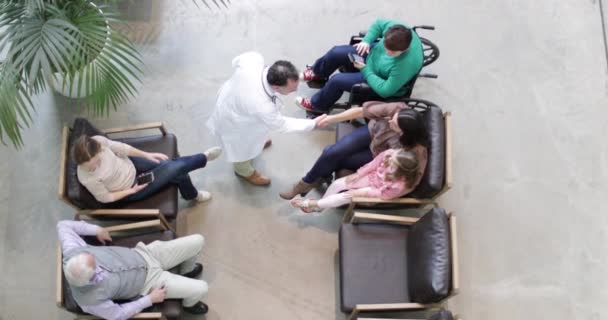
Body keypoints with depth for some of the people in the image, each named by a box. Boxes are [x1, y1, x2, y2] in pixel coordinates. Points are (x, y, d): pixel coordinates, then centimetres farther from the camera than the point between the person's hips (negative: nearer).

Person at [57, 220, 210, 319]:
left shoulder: (74, 252, -25)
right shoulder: (90, 300, -31)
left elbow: (63, 225, -5)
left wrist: (95, 229, -6)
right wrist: (150, 299, -10)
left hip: (145, 254, 4)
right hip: (147, 282, -4)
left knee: (197, 241, 2)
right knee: (201, 288, -8)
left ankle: (187, 270, 39)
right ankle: (190, 303, 32)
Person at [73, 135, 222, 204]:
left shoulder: (97, 141, -24)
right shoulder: (88, 178, -35)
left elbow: (119, 147, -6)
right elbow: (105, 198, -18)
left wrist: (146, 154, -5)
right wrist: (132, 190, -16)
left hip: (129, 164, 5)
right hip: (131, 188, -5)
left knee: (175, 167, 0)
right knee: (178, 168, -8)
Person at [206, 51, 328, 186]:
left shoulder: (253, 59, -34)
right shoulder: (262, 106, -45)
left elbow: (236, 61, -8)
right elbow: (280, 124, -23)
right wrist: (313, 124, -16)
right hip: (232, 121, -6)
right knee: (242, 146, 27)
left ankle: (256, 142, 71)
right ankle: (245, 171, 59)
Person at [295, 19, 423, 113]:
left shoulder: (405, 64, -45)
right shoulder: (397, 29, -29)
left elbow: (386, 90, -34)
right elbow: (378, 24, -5)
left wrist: (365, 70, -27)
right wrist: (366, 41, -20)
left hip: (378, 79, -6)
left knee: (337, 81, -9)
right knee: (336, 53, 3)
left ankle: (317, 104, 25)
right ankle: (317, 73, 40)